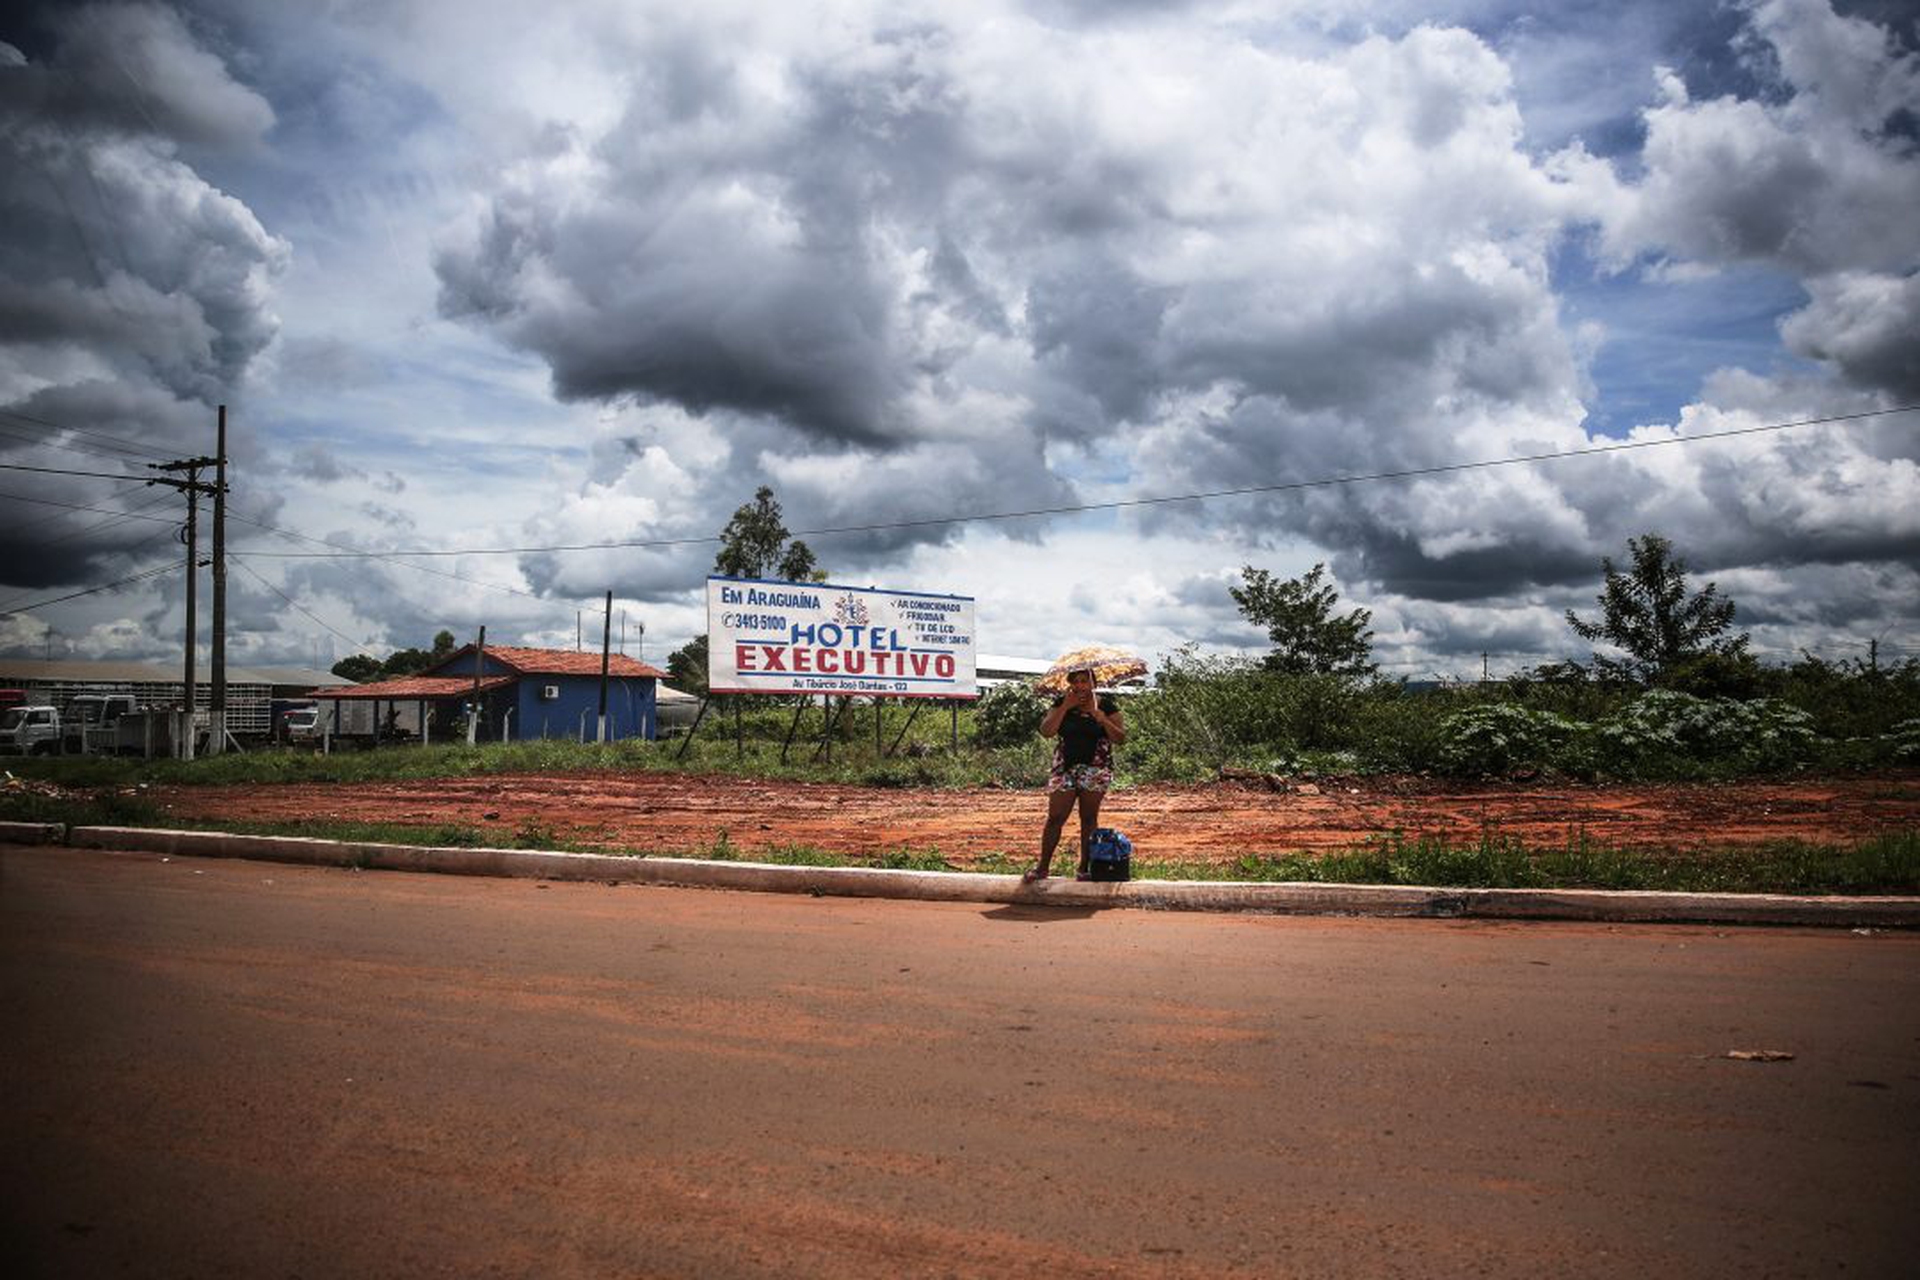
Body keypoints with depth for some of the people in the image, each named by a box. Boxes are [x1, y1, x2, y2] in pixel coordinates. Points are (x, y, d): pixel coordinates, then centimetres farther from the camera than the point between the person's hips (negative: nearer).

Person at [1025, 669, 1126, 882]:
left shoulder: (1106, 704, 1)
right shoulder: (1062, 703, 5)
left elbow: (1120, 738, -2)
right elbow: (1046, 731, -8)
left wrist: (1102, 719, -17)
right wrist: (1066, 706, -11)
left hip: (1096, 769, -1)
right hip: (1065, 768, 1)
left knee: (1089, 819, 4)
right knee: (1055, 818, -1)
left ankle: (1084, 868, 12)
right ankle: (1042, 866, 8)